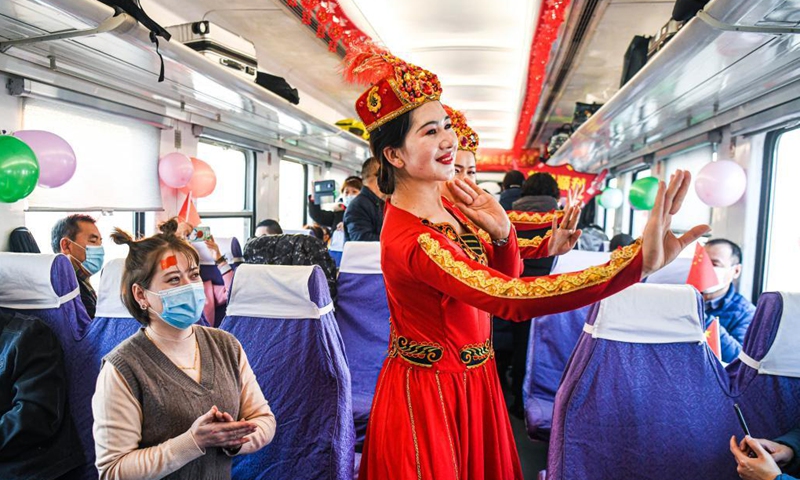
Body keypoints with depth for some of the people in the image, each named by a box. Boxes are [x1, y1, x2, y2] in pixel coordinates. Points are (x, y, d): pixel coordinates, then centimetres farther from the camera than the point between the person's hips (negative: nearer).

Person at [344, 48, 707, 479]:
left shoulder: (448, 204, -2)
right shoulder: (410, 241, -30)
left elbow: (505, 277, 5)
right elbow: (514, 298, -40)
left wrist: (501, 233, -16)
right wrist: (640, 259, -46)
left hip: (473, 381, 8)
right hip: (428, 395, -8)